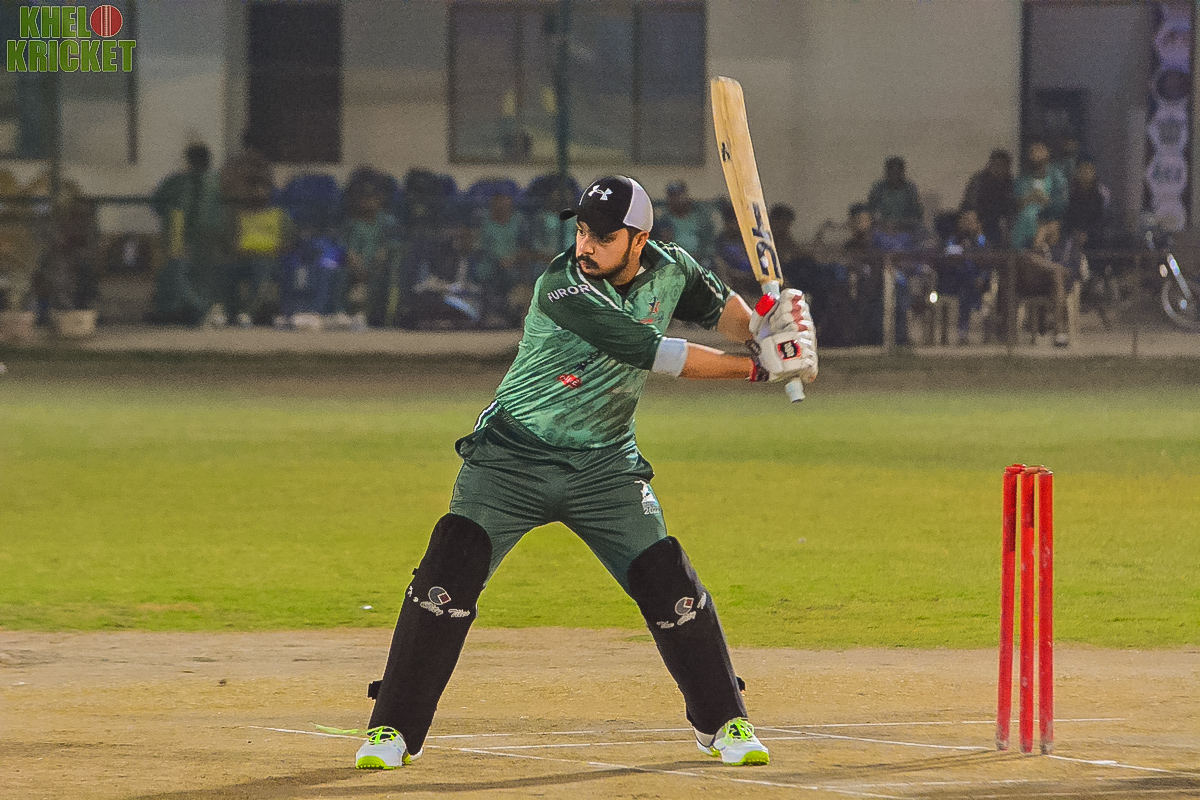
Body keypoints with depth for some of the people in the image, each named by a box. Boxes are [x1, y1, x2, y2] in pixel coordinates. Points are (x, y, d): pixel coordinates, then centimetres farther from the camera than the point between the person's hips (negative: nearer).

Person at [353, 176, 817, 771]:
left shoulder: (669, 270, -5)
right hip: (513, 459, -4)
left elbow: (719, 305, 17)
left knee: (671, 587, -2)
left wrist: (766, 330, -4)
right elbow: (653, 353, -27)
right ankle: (394, 731, -5)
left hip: (605, 466, 4)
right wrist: (756, 367, -23)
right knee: (447, 576, -16)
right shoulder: (563, 290, -24)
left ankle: (723, 723, 18)